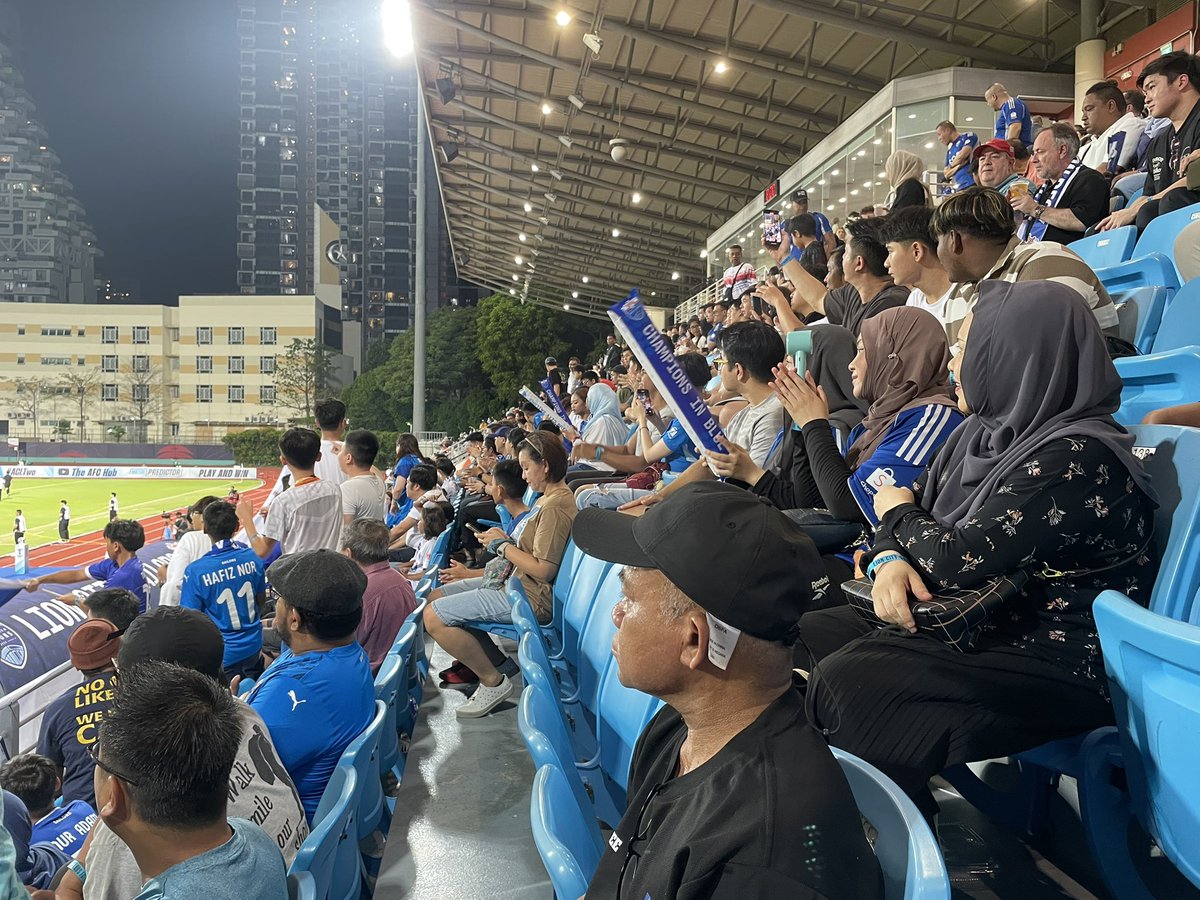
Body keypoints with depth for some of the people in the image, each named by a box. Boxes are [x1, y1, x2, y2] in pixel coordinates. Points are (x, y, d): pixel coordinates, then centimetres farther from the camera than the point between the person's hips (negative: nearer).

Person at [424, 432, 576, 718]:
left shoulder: (555, 507, -21)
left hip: (529, 597, -11)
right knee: (436, 597, 14)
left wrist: (503, 545, -11)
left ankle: (493, 681, -3)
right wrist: (505, 539, 1)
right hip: (517, 582, 11)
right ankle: (496, 661, 13)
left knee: (434, 617, -16)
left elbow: (543, 569, -24)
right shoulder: (547, 499, 13)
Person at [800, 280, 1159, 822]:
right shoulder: (987, 431, 8)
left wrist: (898, 513, -3)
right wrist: (890, 559, -12)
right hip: (982, 625, 10)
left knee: (845, 683, -28)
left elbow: (960, 560, -24)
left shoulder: (1076, 457, -21)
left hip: (1058, 662, -10)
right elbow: (914, 510, 12)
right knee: (808, 635, 1)